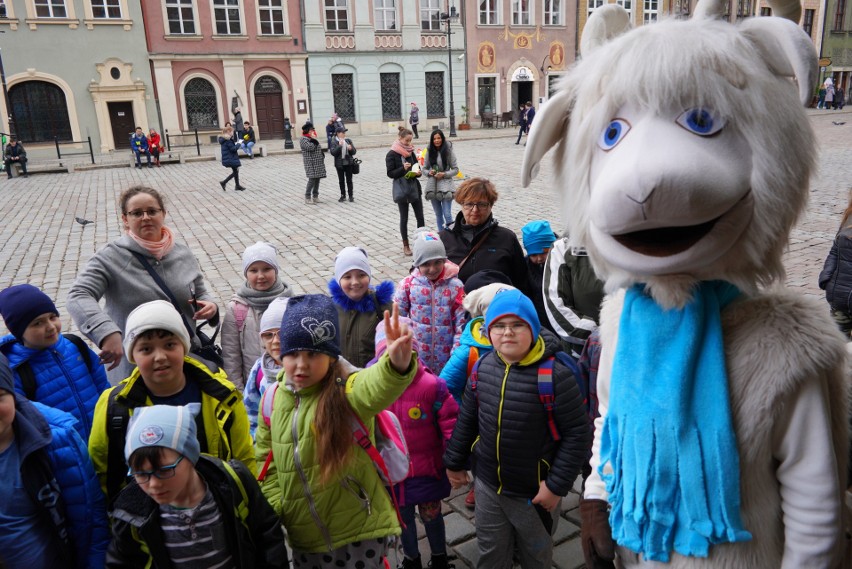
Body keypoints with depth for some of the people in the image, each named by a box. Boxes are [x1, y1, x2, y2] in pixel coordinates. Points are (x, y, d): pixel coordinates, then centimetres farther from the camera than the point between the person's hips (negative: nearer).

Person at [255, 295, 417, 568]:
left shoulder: (346, 391, -19)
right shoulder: (273, 399, -3)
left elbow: (375, 387, -43)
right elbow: (267, 460, 9)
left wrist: (397, 364, -64)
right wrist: (274, 509, 1)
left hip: (359, 532, -5)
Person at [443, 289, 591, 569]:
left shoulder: (555, 374, -23)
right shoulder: (483, 367, -6)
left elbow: (577, 432, -18)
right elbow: (466, 419, 6)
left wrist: (557, 485, -16)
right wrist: (454, 462, 13)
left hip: (535, 493, -4)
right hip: (488, 486, 4)